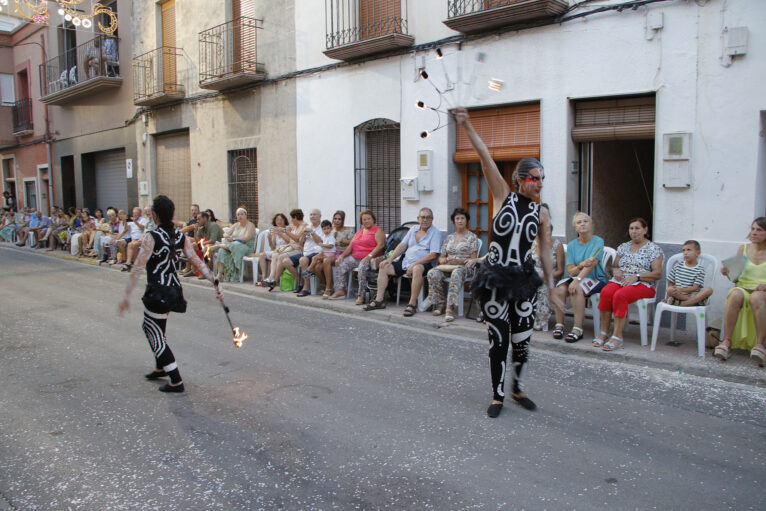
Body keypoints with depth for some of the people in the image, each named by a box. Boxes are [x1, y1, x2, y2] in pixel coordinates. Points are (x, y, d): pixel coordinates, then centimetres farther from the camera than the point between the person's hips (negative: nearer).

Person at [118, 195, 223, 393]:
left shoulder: (151, 237, -16)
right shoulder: (181, 237, 2)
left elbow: (138, 267, -20)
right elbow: (197, 262, -2)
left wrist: (127, 296, -17)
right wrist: (215, 282, -1)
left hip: (157, 293, -7)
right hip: (174, 290, 8)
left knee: (156, 335, 4)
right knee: (150, 327, 28)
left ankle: (177, 382, 6)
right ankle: (160, 368, 42)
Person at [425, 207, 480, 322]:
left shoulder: (472, 237, 8)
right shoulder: (449, 237, 21)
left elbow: (473, 259, 1)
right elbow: (441, 257, 20)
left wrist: (459, 261, -16)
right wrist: (444, 260, -4)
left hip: (464, 266, -4)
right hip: (447, 267, 4)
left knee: (456, 273, -41)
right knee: (432, 273, -28)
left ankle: (450, 308, -45)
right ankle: (440, 304, -19)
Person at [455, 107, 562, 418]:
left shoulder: (541, 214, 6)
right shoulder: (504, 196, 0)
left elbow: (546, 254, 9)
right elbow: (485, 158, -7)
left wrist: (552, 289, 9)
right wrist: (467, 126, -12)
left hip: (523, 279, 3)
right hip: (495, 278, -3)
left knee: (522, 341, 8)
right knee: (499, 340, 3)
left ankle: (517, 389, 34)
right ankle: (498, 396, 21)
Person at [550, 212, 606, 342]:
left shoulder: (598, 241, -5)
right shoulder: (571, 245, 8)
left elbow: (591, 264, -18)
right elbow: (570, 270, 1)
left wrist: (577, 280, -30)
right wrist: (581, 265, -22)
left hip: (595, 279, -4)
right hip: (576, 277, 4)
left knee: (577, 289, -33)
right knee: (560, 288, -26)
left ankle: (578, 329, -27)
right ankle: (559, 325, -15)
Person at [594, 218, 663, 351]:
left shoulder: (654, 248, 6)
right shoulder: (623, 247, 21)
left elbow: (657, 274, -3)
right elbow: (614, 266, 25)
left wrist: (636, 276, -16)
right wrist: (615, 270, 0)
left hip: (642, 284, -4)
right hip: (619, 281, 4)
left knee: (620, 295, -37)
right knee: (606, 292, -32)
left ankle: (617, 337, -33)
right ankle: (604, 332, -26)